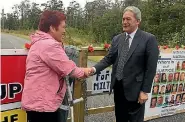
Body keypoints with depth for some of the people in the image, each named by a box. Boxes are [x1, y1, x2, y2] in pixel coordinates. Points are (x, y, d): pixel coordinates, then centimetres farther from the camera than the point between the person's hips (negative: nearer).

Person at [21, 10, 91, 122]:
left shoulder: (41, 43, 16)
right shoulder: (49, 45, -21)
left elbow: (59, 67, 15)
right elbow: (68, 69, -19)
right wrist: (83, 72, 1)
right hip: (42, 104, -11)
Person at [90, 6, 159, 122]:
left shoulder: (149, 39, -10)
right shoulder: (117, 39, 6)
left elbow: (151, 68, -11)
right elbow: (108, 59, 6)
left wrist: (145, 91, -12)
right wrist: (95, 69, -12)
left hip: (134, 88, -5)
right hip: (118, 87, 5)